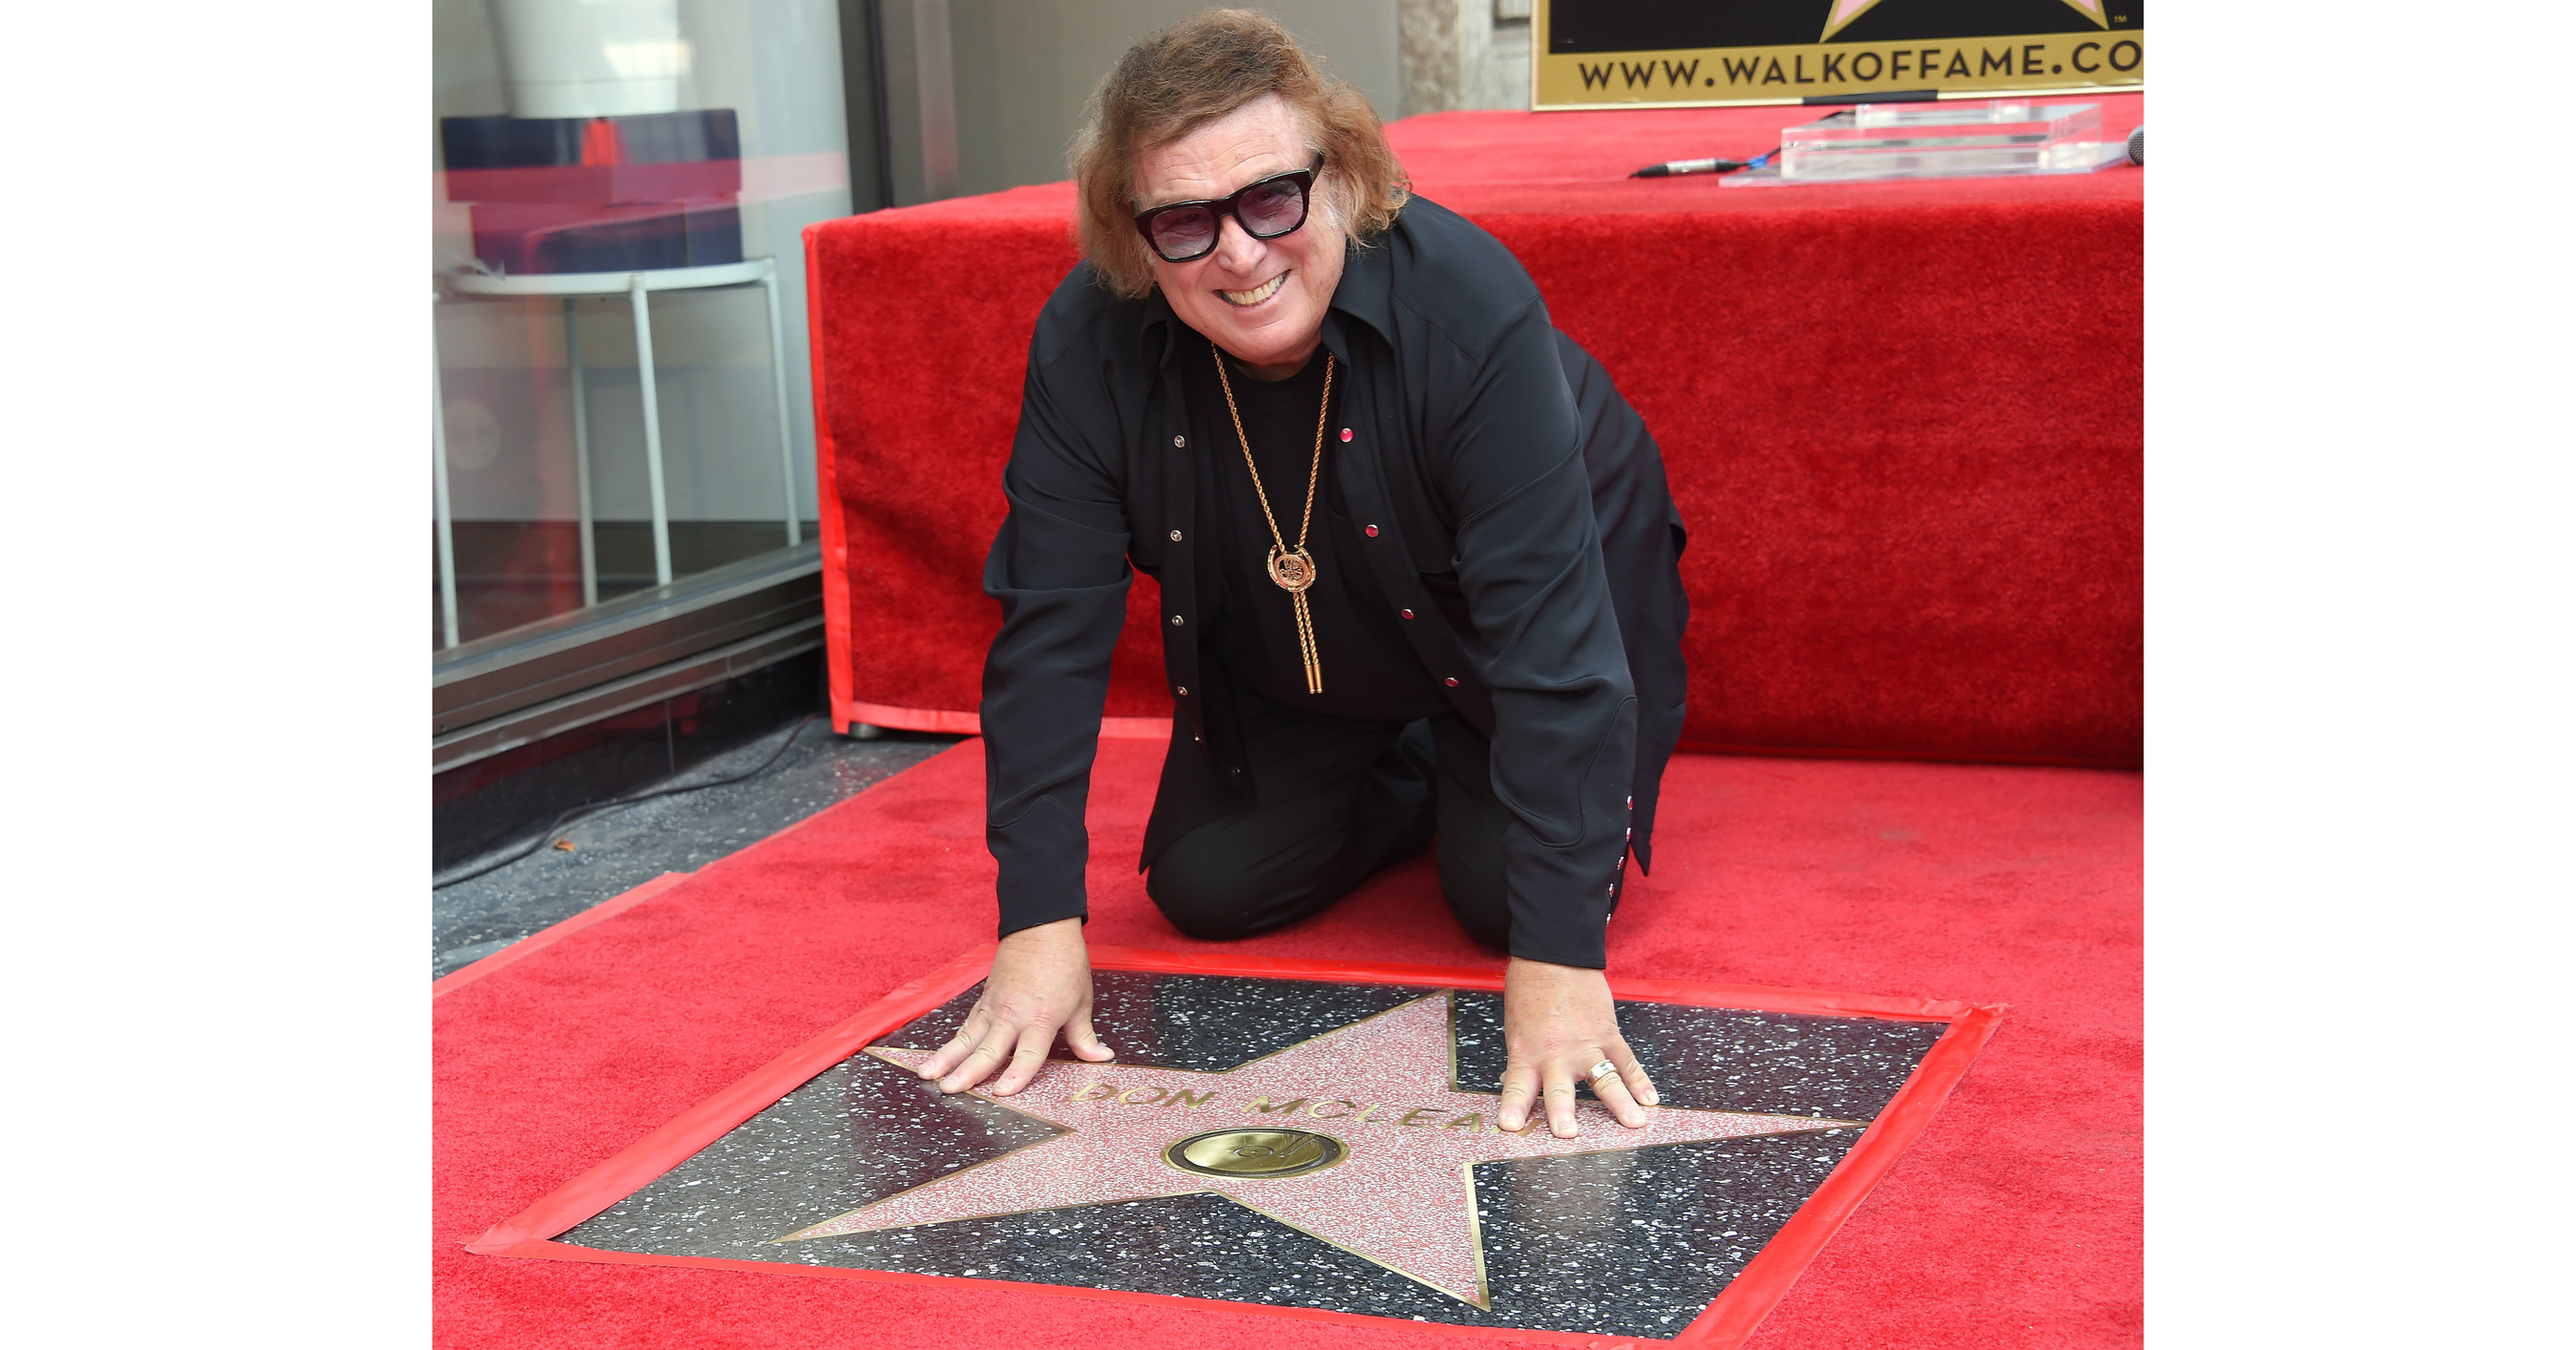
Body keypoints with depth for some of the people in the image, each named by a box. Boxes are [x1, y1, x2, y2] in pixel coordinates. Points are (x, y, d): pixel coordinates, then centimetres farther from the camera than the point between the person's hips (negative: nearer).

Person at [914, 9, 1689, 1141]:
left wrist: (1557, 963, -44)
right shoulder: (1090, 343, -28)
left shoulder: (1464, 303, -38)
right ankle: (1410, 786, 26)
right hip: (1286, 660, 4)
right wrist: (1040, 924, -30)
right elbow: (1052, 631, -23)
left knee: (1511, 900, -17)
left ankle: (1483, 785, 20)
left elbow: (1550, 631, -39)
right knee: (1207, 889, -4)